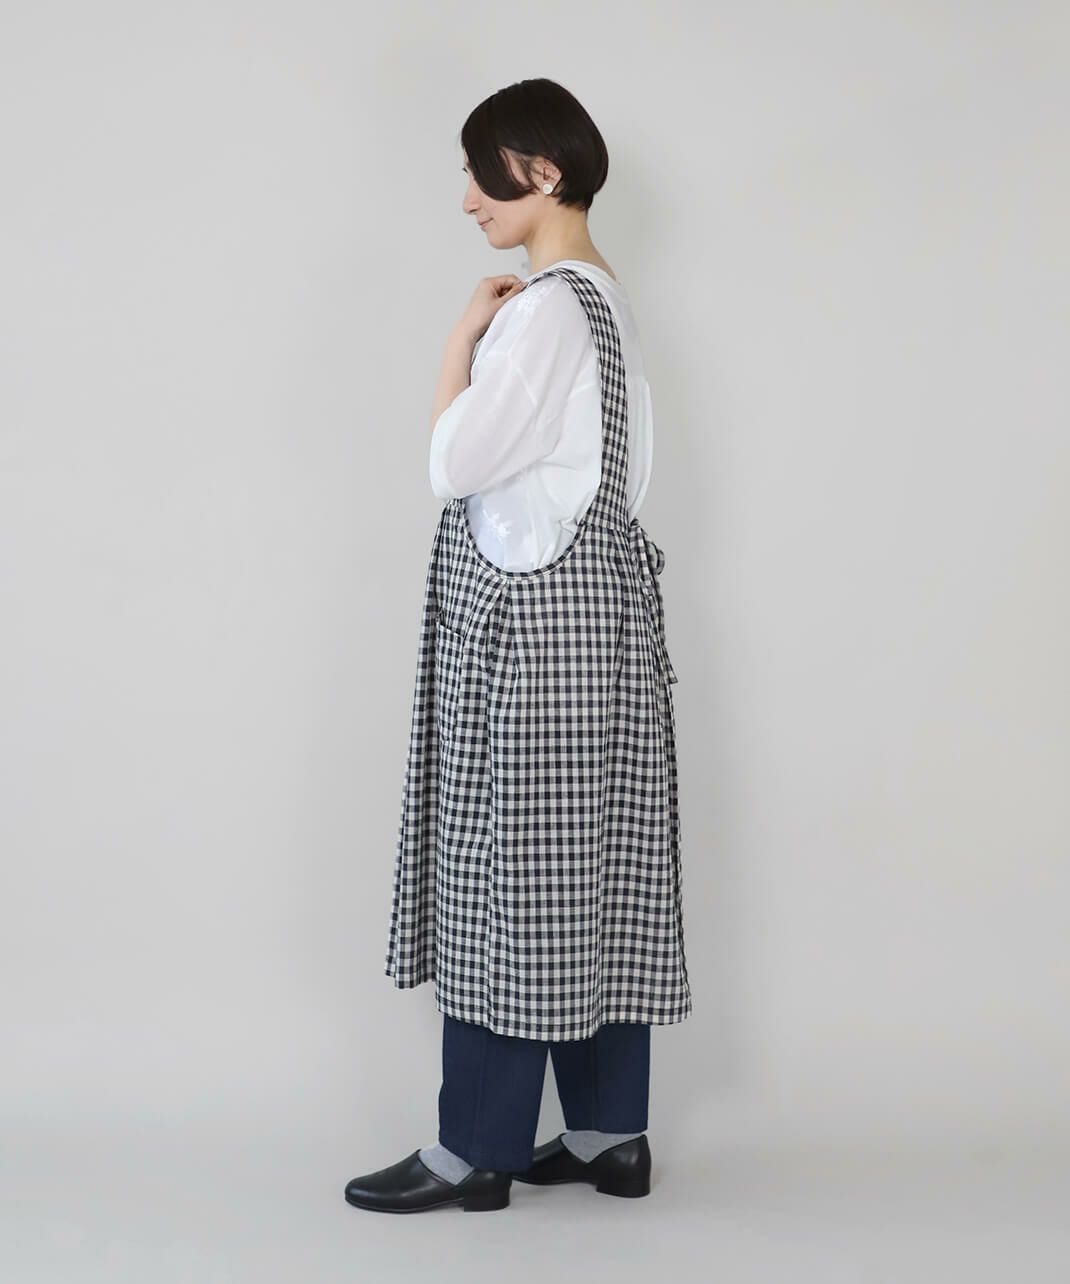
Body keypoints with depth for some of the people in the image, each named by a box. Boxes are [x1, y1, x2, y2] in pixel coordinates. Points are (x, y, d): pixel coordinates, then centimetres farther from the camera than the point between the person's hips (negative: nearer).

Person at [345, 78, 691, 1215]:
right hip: (591, 608, 10)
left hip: (533, 613, -10)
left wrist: (463, 335, -9)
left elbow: (455, 463, -17)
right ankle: (608, 1131, 19)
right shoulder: (600, 293, 15)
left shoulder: (546, 308, -16)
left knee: (505, 873, -3)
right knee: (595, 878, 11)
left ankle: (477, 1149, 8)